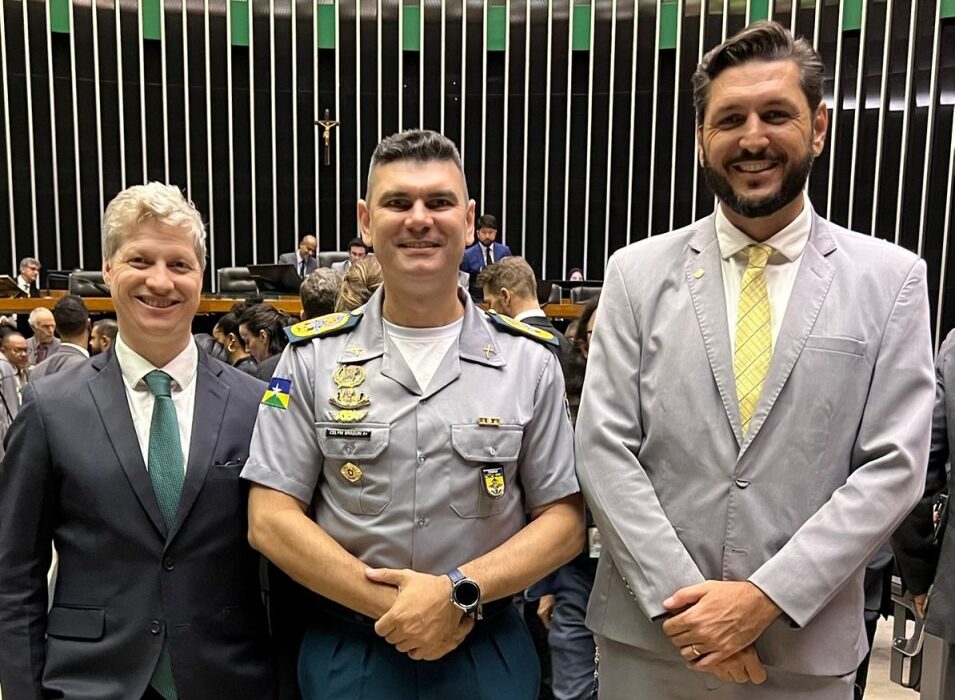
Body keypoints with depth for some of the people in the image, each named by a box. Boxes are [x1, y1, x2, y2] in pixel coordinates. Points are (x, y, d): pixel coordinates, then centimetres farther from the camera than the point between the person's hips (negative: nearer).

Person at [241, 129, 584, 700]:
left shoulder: (529, 360, -4)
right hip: (347, 652, 0)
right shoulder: (313, 357, -5)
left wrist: (459, 593, -17)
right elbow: (271, 520, -6)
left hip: (490, 653, 1)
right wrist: (396, 607, -14)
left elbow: (564, 520, -3)